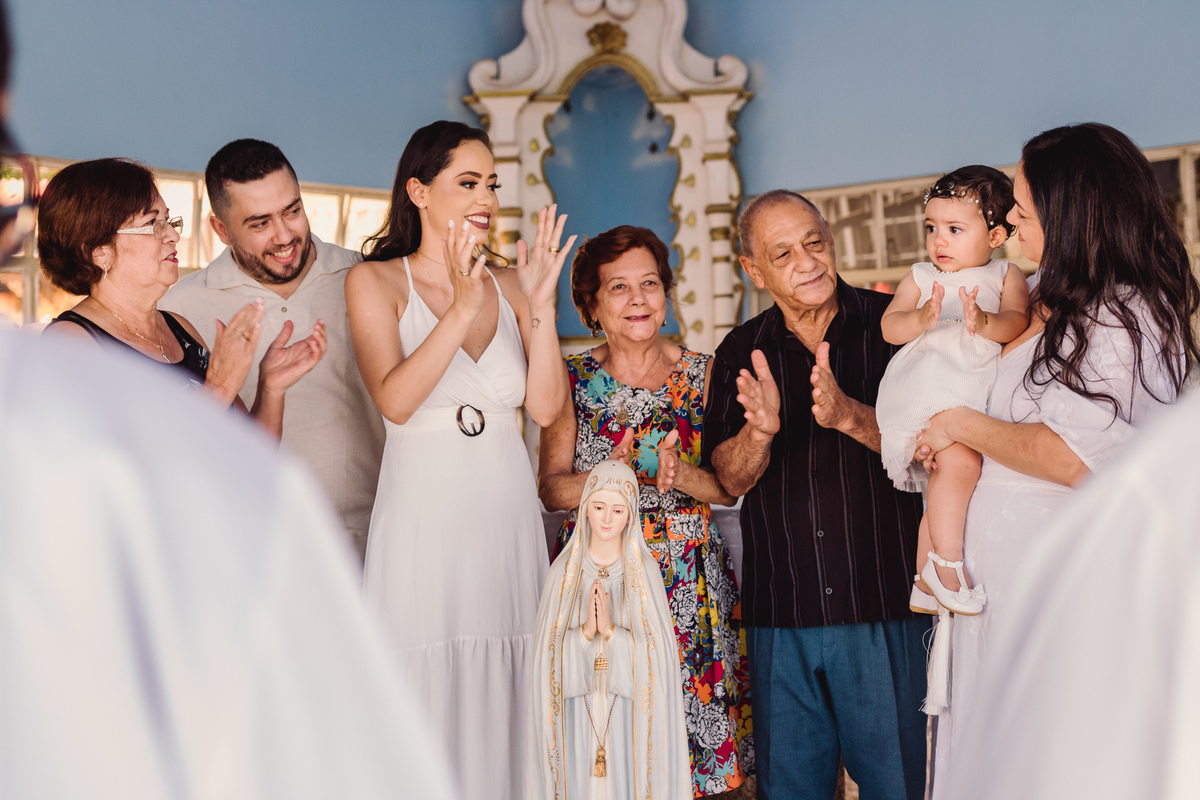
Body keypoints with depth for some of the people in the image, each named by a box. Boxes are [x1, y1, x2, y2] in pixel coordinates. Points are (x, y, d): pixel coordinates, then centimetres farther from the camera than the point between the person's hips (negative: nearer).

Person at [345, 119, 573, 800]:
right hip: (423, 525, -3)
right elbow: (395, 401, -13)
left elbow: (546, 407, 0)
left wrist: (541, 305, -9)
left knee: (503, 715, 9)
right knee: (425, 716, 2)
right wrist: (460, 310, -20)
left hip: (510, 521, 4)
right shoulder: (375, 282, 1)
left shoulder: (509, 288, 9)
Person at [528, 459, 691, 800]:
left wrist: (611, 630, -20)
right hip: (577, 707, 1)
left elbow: (655, 649, -7)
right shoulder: (566, 569, 0)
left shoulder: (645, 570, -2)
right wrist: (585, 630, -19)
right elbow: (550, 647, -2)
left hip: (629, 708, -1)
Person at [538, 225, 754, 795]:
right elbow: (550, 489, -1)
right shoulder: (573, 379, 4)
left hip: (690, 581, 1)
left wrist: (682, 474, -18)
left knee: (691, 718, 0)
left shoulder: (703, 374, 4)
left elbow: (730, 486, 2)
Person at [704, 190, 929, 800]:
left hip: (884, 608, -2)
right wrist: (760, 430, -19)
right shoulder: (740, 354, 8)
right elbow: (732, 479, 2)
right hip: (779, 615, 3)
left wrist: (849, 416, -24)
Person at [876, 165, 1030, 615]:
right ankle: (947, 563, -14)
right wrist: (922, 318, -21)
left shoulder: (1005, 276, 13)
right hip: (926, 390, -4)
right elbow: (889, 327, 0)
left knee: (941, 493, 13)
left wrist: (986, 322, -25)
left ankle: (925, 584, 27)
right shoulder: (920, 277, 11)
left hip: (976, 390, 4)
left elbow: (1018, 322, -3)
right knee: (959, 461, -28)